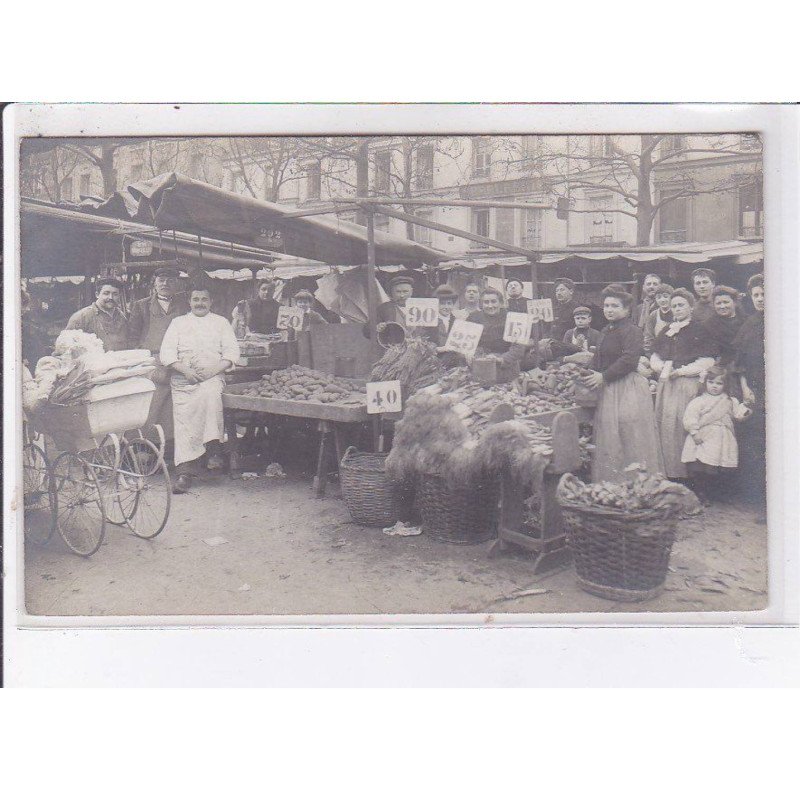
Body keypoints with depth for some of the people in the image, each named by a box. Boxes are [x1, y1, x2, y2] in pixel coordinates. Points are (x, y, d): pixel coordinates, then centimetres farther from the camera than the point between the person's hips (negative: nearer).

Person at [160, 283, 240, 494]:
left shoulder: (220, 322, 17)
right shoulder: (178, 322, 17)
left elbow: (232, 351, 6)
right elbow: (166, 353, 7)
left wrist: (215, 369, -10)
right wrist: (185, 370, -9)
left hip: (212, 377, -1)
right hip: (183, 381, 1)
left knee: (210, 394, -35)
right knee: (184, 419, -13)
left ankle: (213, 447, -31)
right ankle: (185, 471, -14)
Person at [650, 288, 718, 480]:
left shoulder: (699, 330, 0)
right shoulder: (666, 331, 18)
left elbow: (707, 362, -7)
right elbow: (654, 357, 19)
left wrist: (680, 371, -12)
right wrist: (662, 368, -3)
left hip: (688, 384, -5)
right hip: (665, 385, 6)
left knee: (683, 426, -9)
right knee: (664, 426, 1)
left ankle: (684, 471, -1)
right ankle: (668, 471, 8)